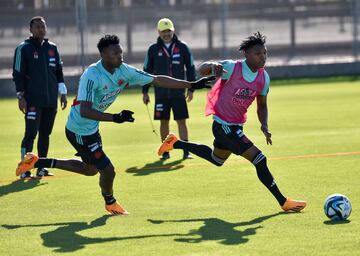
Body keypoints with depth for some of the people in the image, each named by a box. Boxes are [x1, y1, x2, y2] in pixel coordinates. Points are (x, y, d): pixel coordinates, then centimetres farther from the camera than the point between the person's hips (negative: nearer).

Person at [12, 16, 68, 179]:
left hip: (51, 100, 5)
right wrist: (20, 96, -9)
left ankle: (41, 168, 15)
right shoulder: (24, 48, -2)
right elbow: (18, 74, -4)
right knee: (31, 133, -10)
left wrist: (62, 93, 13)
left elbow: (59, 71, 19)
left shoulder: (52, 48, 14)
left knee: (45, 134, 8)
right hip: (33, 100, -5)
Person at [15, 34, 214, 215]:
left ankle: (38, 162, 32)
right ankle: (110, 202, 29)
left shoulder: (124, 71, -8)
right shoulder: (92, 76, -30)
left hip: (92, 128, 9)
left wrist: (192, 85, -7)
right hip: (80, 131, -9)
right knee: (107, 170, -4)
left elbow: (157, 80, -5)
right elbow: (84, 111, -38)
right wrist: (115, 118, -46)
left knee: (91, 169, 25)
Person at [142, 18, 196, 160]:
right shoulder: (153, 49, 3)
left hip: (178, 92, -1)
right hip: (161, 93, 1)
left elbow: (190, 68, 7)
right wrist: (145, 92, 6)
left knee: (181, 121, -3)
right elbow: (147, 71, 8)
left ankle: (186, 151, -1)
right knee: (164, 122, 4)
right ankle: (165, 151, 12)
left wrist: (190, 89, 2)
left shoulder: (182, 47, 2)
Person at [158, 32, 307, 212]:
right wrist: (212, 66, -46)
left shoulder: (263, 77, 0)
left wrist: (265, 125, -9)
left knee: (216, 160, 29)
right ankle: (283, 202, -6)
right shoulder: (232, 68, -19)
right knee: (259, 160, -14)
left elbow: (262, 105, 10)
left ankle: (176, 143, 44)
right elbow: (201, 70, -22)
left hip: (236, 126, 8)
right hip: (223, 125, -8)